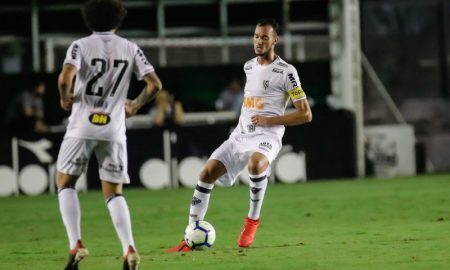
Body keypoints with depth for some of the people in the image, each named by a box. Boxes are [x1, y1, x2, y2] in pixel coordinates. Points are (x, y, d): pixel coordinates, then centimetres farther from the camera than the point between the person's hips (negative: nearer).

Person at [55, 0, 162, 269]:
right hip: (113, 130, 3)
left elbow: (65, 78, -19)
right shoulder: (130, 49, 6)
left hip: (82, 127, -2)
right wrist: (135, 106, 17)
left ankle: (76, 244, -3)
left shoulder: (80, 45, -3)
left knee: (65, 183, 14)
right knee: (114, 193, 11)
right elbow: (154, 84, 0)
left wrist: (65, 99, 1)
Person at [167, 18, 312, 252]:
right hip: (241, 134, 7)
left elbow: (305, 114, -6)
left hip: (267, 136, -6)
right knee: (207, 173, -9)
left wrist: (270, 120, -13)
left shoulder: (286, 72, -5)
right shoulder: (248, 67, 15)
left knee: (255, 163, -40)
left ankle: (253, 219, -17)